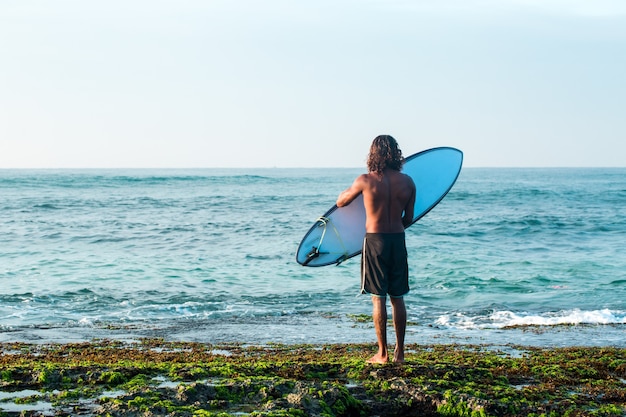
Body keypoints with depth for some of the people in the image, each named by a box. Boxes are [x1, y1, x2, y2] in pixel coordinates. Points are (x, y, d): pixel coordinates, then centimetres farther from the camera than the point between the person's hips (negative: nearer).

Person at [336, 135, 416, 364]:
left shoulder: (366, 180, -8)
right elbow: (408, 218, 8)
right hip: (398, 241, 3)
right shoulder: (407, 182, 0)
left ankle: (382, 353, 3)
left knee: (378, 298, 1)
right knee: (398, 298, 11)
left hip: (375, 240, -3)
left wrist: (352, 189, 28)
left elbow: (340, 201, 7)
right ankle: (399, 352, 15)